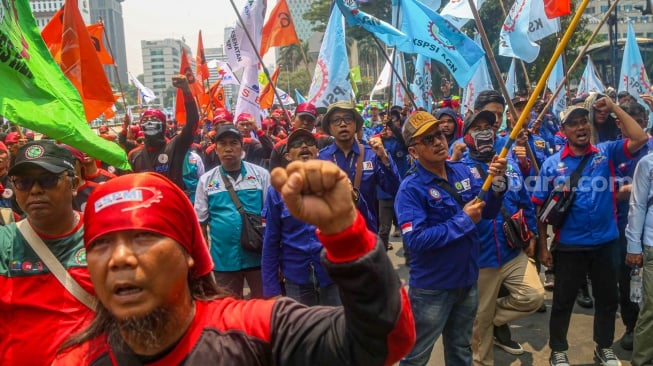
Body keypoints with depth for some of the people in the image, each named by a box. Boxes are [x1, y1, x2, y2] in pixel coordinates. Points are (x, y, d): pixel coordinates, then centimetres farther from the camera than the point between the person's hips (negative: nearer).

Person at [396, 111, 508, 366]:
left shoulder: (462, 171, -1)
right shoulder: (411, 189, -20)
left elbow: (488, 212, 3)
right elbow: (415, 240, -29)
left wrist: (497, 182, -16)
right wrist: (464, 221, -24)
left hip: (467, 280, 6)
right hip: (432, 287, -6)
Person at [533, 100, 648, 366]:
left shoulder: (607, 152, 0)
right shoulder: (552, 164, -5)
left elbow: (640, 139, -15)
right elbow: (540, 207, -3)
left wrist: (614, 108, -15)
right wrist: (543, 246, -5)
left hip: (605, 242, 2)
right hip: (569, 245, -2)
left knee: (607, 299, 18)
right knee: (563, 301, 10)